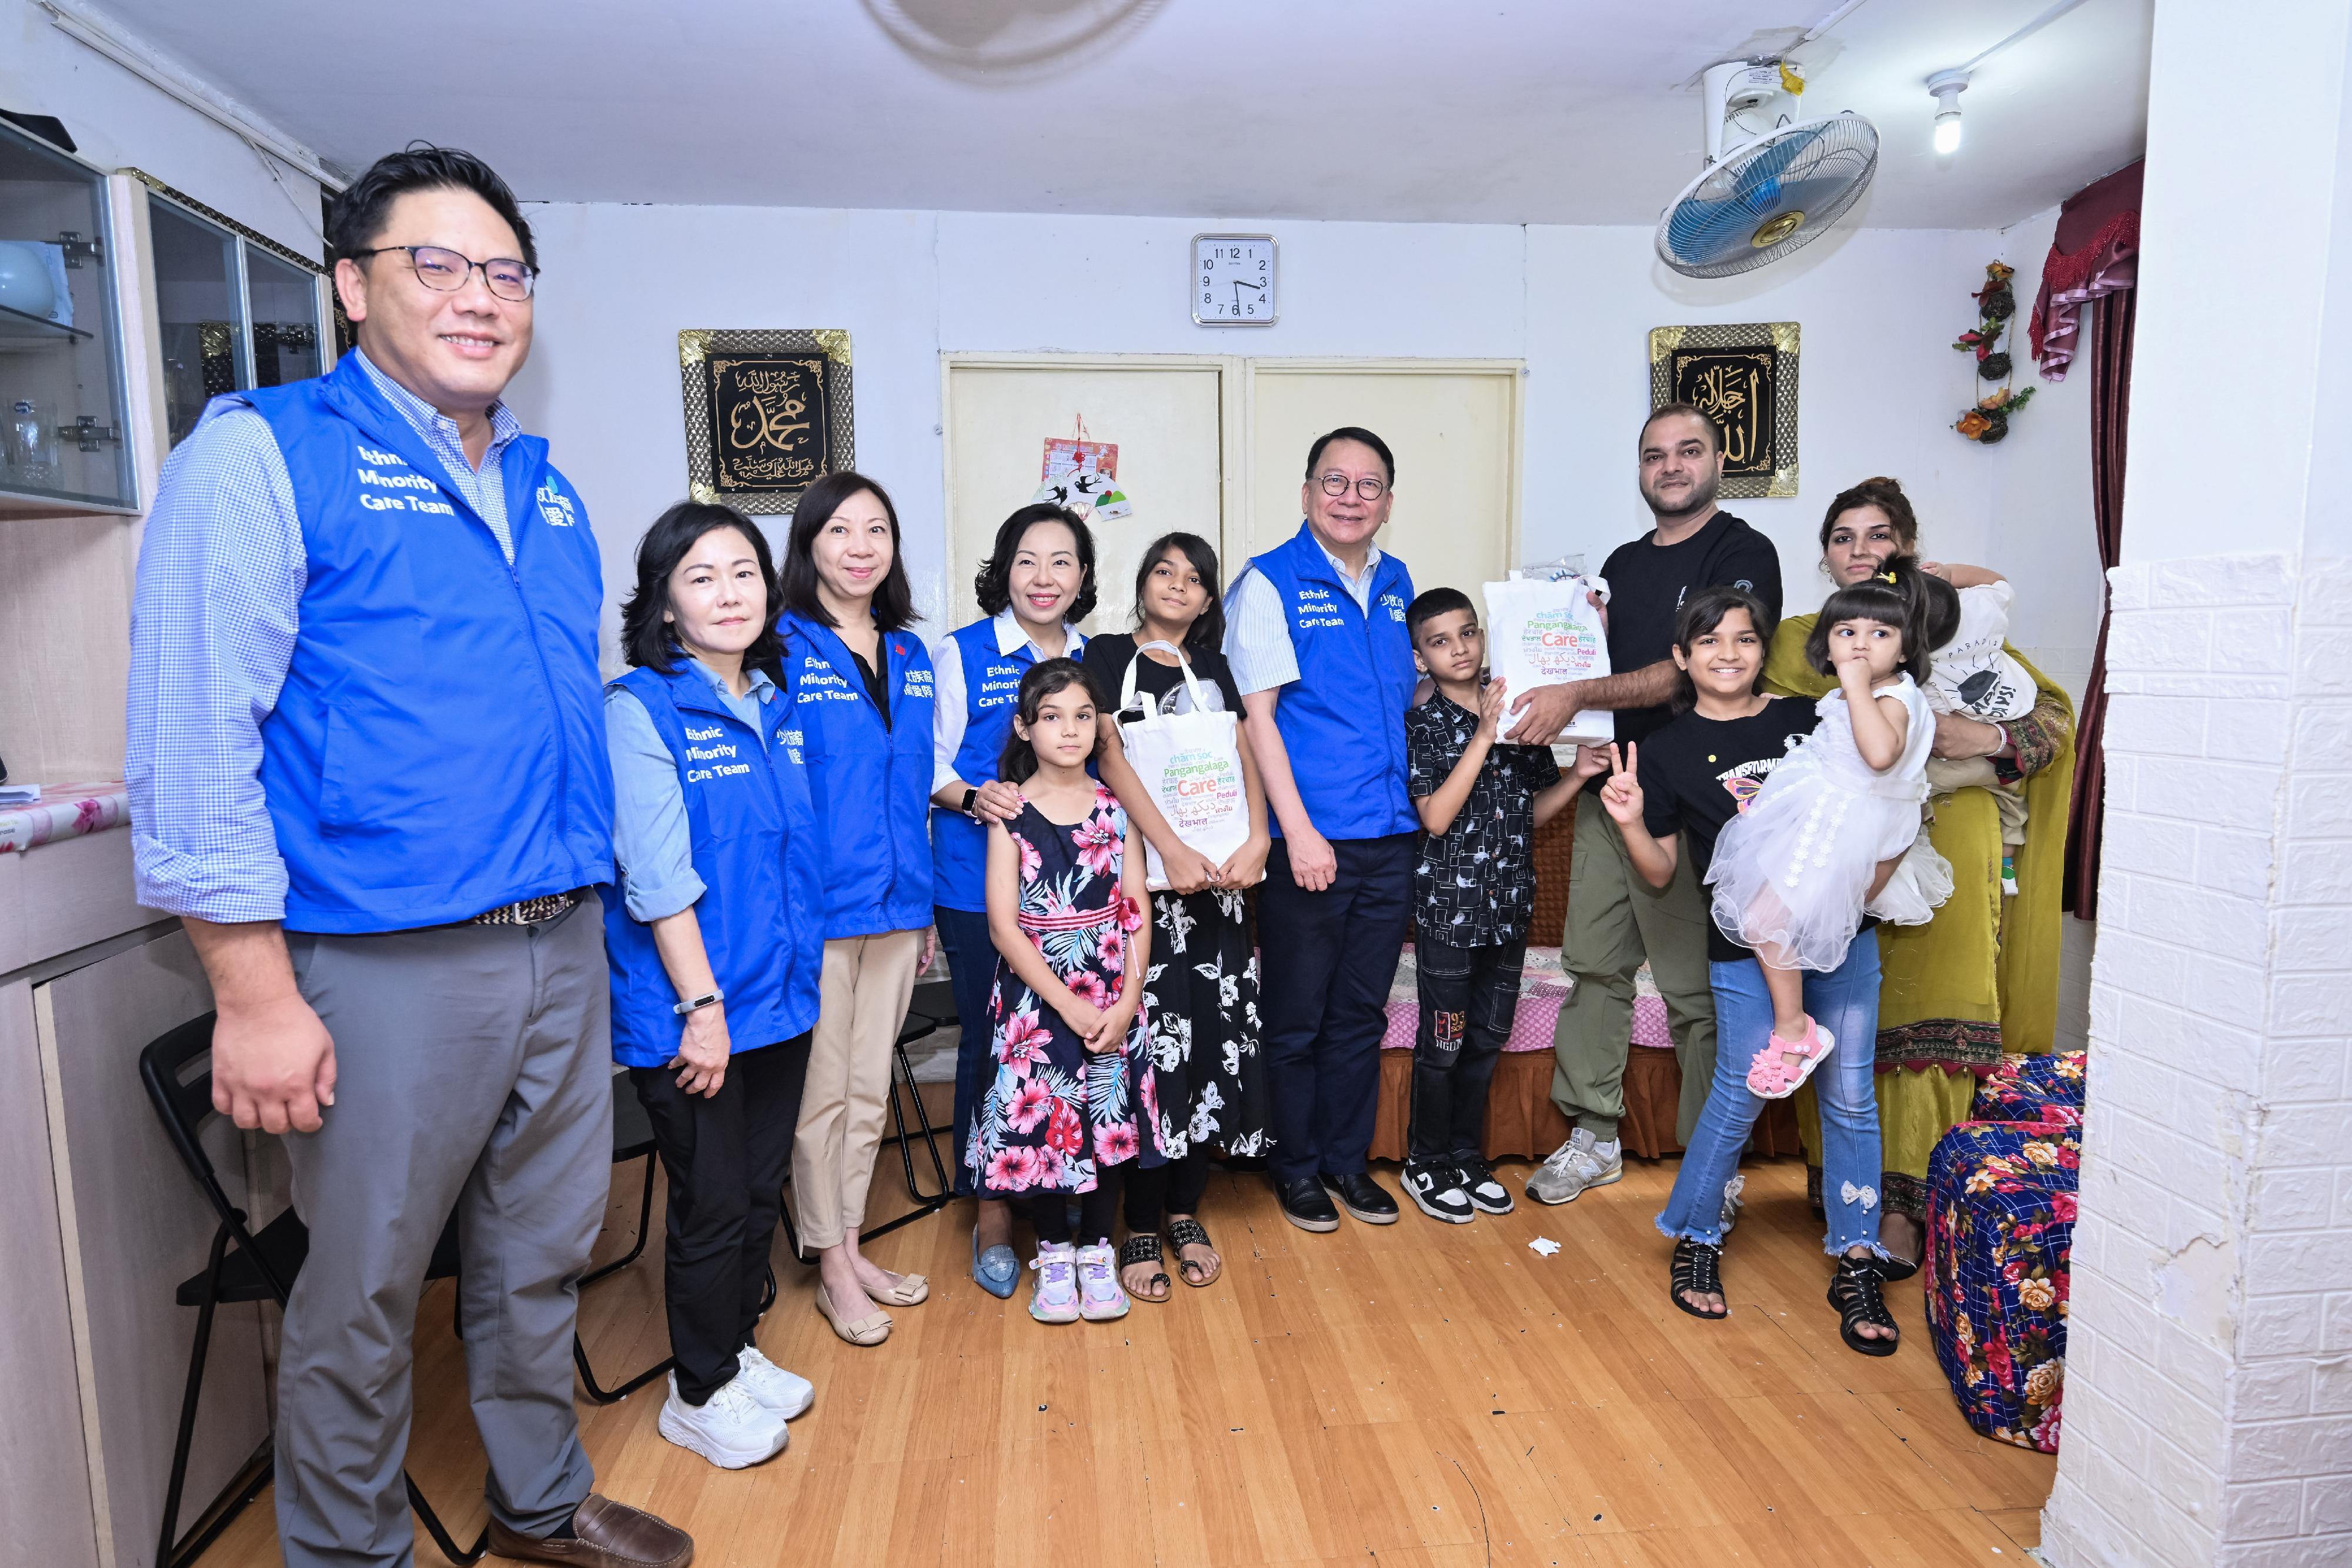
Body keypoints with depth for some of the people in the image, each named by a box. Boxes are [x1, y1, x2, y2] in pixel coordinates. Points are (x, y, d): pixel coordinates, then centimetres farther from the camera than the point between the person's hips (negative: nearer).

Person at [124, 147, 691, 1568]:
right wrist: (256, 997, -16)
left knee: (544, 1261, 20)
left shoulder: (547, 487, 13)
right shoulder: (265, 454, -7)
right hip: (388, 967, -6)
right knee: (362, 1301, 11)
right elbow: (192, 742, -13)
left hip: (564, 953, 6)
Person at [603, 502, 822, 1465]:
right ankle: (699, 1395, 27)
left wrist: (796, 974, 11)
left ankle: (738, 1349, 38)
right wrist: (701, 1004, -19)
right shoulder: (639, 708, -11)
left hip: (780, 999, 6)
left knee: (761, 1193, 18)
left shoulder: (776, 708, 9)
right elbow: (657, 874, -17)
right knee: (712, 1207, 7)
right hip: (689, 1012, -6)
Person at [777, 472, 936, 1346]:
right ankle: (832, 1268, 22)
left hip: (894, 902, 6)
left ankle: (849, 1246, 31)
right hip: (818, 904, -6)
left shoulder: (910, 656, 11)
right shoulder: (784, 650, -7)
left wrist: (924, 907, 15)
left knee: (870, 1088, 15)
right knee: (822, 1091, 6)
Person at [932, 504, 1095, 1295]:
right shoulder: (961, 653, -1)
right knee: (990, 1040, 5)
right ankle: (992, 1207, 21)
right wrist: (975, 797, -20)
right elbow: (928, 768, -1)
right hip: (979, 883, -3)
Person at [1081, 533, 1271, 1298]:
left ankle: (1185, 1211, 19)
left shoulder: (1211, 668, 17)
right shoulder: (1108, 654, 4)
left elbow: (1243, 754, 6)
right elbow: (1111, 755, -8)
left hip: (1218, 874, 4)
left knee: (1215, 1033, 4)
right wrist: (1174, 851, -19)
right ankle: (1141, 1227, 7)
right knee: (1151, 1040, -6)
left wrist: (1257, 841, -12)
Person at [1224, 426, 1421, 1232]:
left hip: (1390, 839, 5)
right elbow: (1257, 713, -11)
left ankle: (1348, 1158, 30)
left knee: (1361, 1014, 15)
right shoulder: (1270, 582, -6)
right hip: (1310, 841, -5)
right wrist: (1298, 831, -16)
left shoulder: (1397, 584, 12)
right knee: (1297, 1017, 7)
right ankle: (1296, 1166, 24)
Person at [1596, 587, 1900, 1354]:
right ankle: (1695, 1241, 21)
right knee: (1740, 1095, -1)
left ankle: (1856, 1265, 19)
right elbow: (1661, 869, 1)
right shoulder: (1667, 750, 0)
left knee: (1850, 1097, 5)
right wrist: (1629, 821, -16)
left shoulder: (1808, 720, 7)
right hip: (1748, 947, -3)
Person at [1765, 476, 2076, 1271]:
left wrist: (1990, 738, -10)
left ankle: (1903, 1203, -5)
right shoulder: (1797, 639, 14)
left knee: (1925, 1014, -9)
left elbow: (2053, 709, 9)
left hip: (1940, 853, -1)